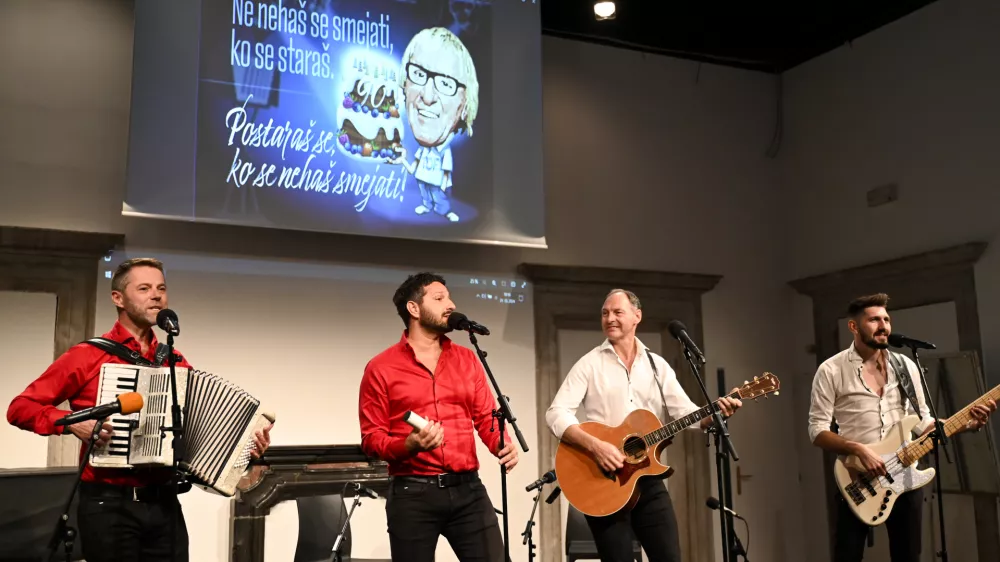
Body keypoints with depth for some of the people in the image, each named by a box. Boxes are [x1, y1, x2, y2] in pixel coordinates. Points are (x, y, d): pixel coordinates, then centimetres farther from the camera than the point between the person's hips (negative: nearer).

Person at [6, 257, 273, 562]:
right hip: (108, 505, -3)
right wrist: (72, 422, -17)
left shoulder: (176, 362, 10)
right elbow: (20, 407, -1)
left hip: (164, 503, 4)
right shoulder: (87, 355, -3)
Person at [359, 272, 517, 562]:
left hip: (468, 488, 3)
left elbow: (486, 417, 11)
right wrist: (409, 445, -20)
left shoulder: (467, 359, 13)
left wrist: (504, 445, -9)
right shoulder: (381, 368, 0)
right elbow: (371, 438, -2)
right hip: (413, 493, -3)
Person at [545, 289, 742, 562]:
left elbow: (685, 412, 2)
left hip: (648, 477, 3)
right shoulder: (589, 364, -2)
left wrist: (716, 413, -18)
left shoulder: (657, 365, 10)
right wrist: (595, 445, -24)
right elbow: (556, 414, -11)